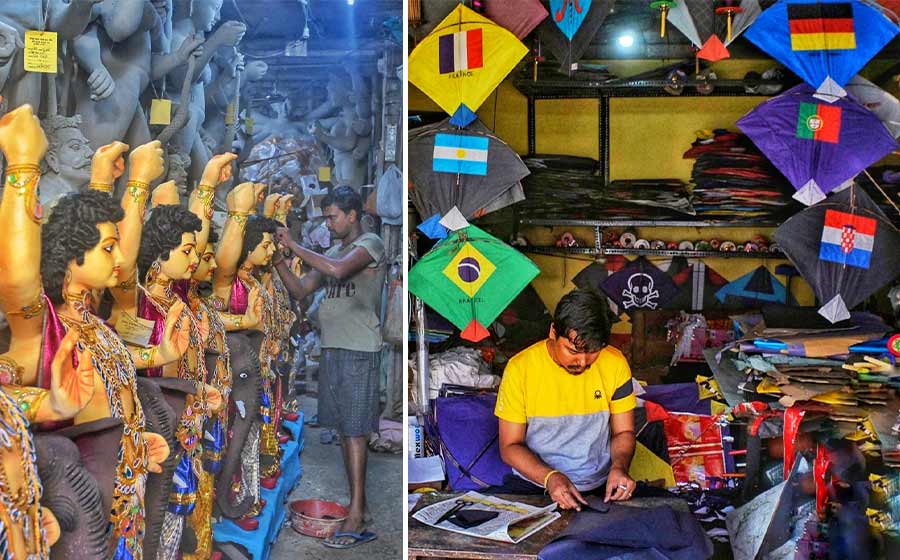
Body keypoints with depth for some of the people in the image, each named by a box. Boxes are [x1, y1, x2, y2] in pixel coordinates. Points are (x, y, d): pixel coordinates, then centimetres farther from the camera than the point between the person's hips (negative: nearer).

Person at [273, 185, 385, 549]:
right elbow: (300, 291, 17)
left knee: (354, 431, -8)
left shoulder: (370, 244, -6)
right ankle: (359, 505, 17)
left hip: (359, 352, -8)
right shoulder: (332, 251, 18)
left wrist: (294, 246, -15)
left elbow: (338, 270, -25)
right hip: (331, 350, 8)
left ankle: (355, 520, -7)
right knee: (345, 431, 9)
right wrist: (278, 260, 3)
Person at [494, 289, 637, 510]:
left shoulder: (615, 364, -4)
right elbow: (510, 446, -7)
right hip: (533, 482, -1)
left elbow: (623, 432, 6)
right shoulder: (520, 368, -11)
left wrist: (619, 466, -16)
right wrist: (549, 477, -24)